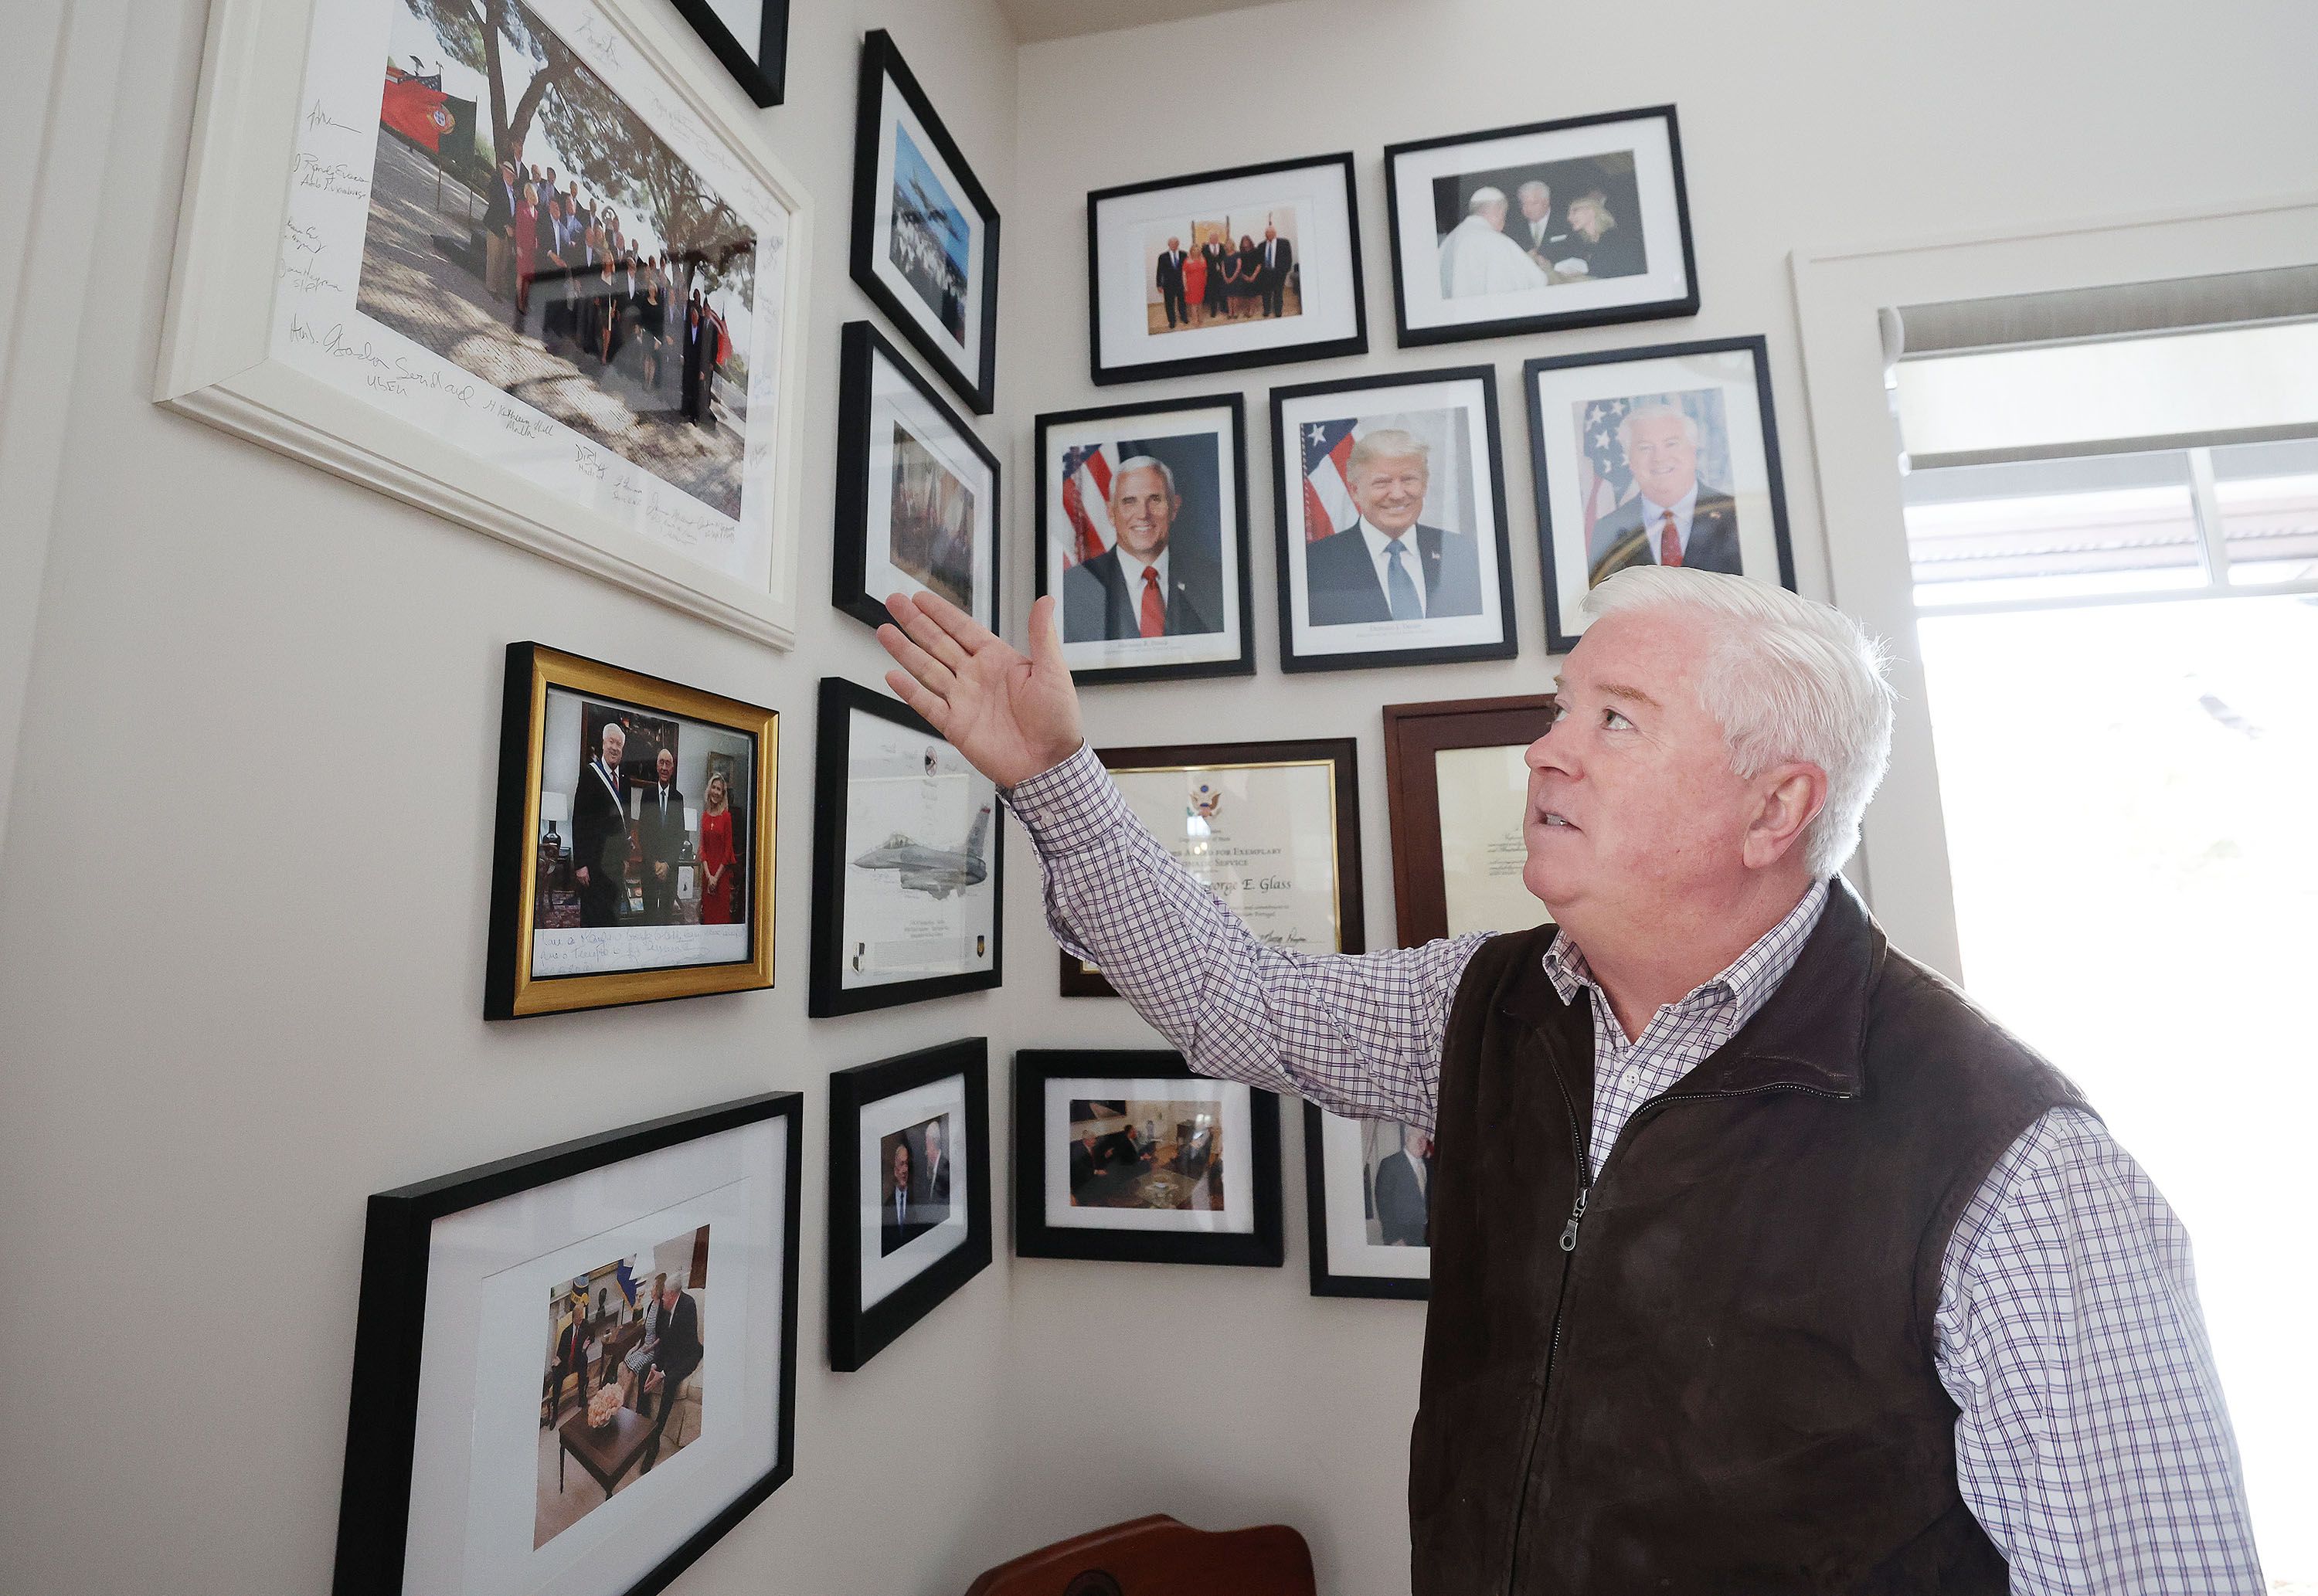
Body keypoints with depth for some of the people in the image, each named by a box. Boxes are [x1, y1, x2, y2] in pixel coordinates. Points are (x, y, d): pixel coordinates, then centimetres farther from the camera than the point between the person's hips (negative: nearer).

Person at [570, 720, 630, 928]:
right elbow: (578, 820, -11)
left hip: (616, 863, 7)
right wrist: (580, 864, -15)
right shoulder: (590, 773, -7)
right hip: (595, 862, -6)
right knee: (593, 916, -3)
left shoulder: (623, 780, 13)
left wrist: (625, 859, 15)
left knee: (612, 916, 10)